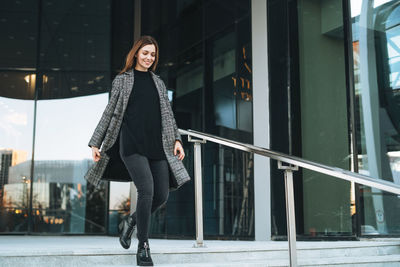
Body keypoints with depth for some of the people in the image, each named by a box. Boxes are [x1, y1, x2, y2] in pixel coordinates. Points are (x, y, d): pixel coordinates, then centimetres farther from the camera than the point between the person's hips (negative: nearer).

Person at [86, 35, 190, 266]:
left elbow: (168, 114, 19)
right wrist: (95, 142, 6)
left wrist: (177, 139, 5)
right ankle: (143, 246, -5)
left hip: (157, 146, 5)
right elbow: (111, 112, 9)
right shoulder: (122, 79, 9)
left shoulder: (158, 82, 20)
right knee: (147, 189, -19)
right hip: (132, 145, -4)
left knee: (162, 195, -1)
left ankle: (130, 222, 28)